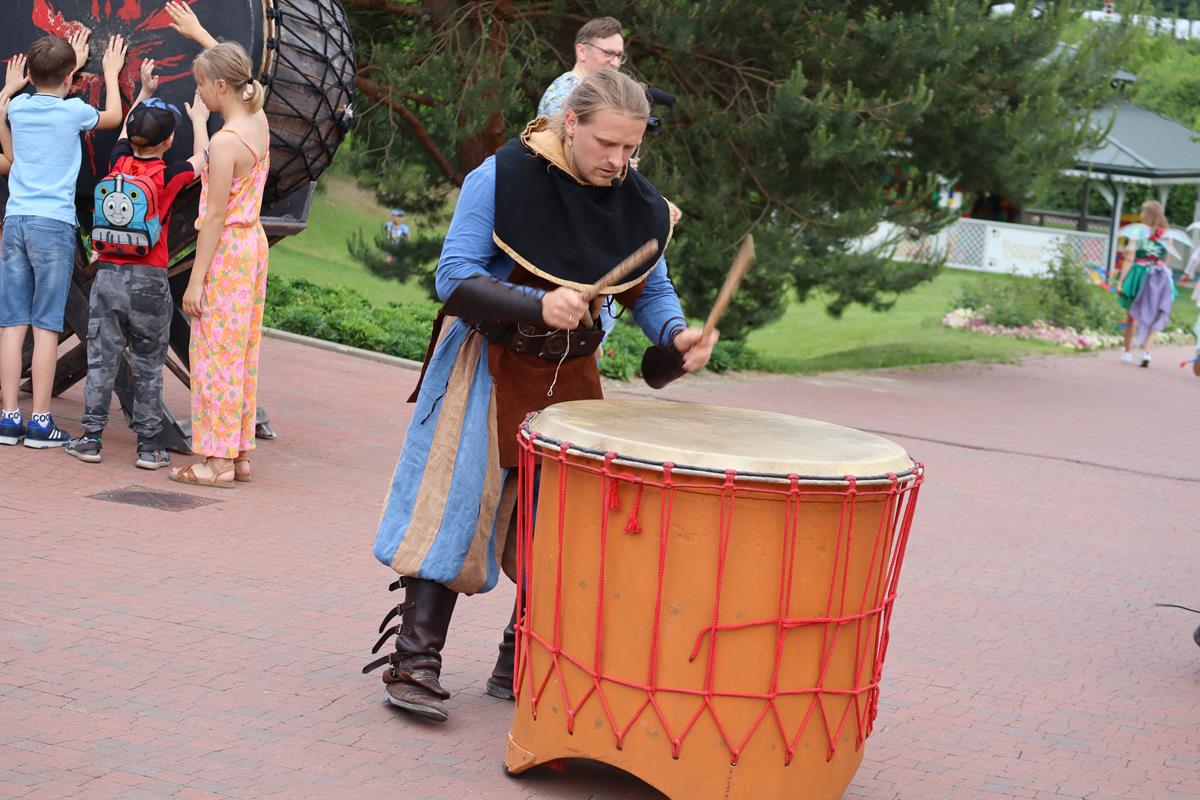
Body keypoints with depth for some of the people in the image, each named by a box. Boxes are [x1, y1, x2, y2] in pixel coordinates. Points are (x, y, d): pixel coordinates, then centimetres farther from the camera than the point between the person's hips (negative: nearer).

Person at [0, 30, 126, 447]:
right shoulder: (74, 111, -1)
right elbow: (113, 117, 22)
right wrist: (111, 73, 36)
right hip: (53, 224, -4)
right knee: (46, 325, -4)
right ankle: (40, 421, -5)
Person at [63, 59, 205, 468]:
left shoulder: (120, 163, 3)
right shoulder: (169, 176, -7)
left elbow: (125, 129, 24)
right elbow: (202, 159, 11)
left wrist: (144, 92, 34)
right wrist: (200, 121, 23)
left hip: (107, 274, 3)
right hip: (148, 281, -3)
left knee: (101, 359, 7)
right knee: (148, 366, 4)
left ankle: (91, 438, 7)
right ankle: (148, 445, 6)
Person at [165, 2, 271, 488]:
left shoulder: (224, 142, -19)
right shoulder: (258, 120, 5)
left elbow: (215, 216, -19)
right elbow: (234, 70, 27)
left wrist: (196, 280, -15)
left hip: (227, 250, -9)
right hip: (254, 245, 9)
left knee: (216, 354, -3)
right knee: (241, 354, 13)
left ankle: (217, 462, -1)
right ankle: (240, 454, 18)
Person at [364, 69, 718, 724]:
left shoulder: (640, 205, -3)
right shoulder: (502, 178, -17)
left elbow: (652, 291, 9)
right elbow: (454, 279, -19)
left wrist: (677, 334, -14)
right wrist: (538, 306, -33)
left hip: (570, 376, 5)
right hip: (490, 368, -5)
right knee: (458, 507, -9)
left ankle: (520, 667, 18)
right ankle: (414, 663, -3)